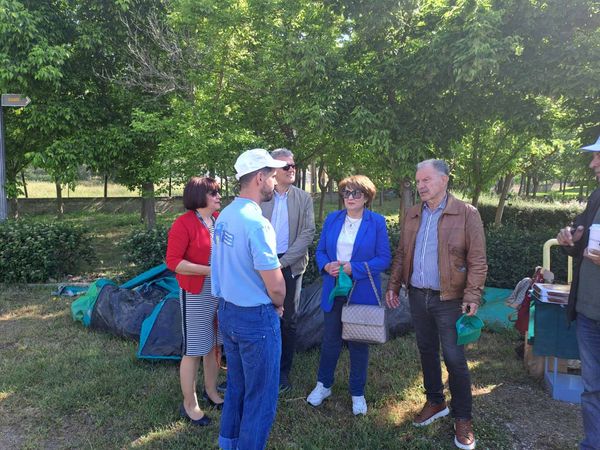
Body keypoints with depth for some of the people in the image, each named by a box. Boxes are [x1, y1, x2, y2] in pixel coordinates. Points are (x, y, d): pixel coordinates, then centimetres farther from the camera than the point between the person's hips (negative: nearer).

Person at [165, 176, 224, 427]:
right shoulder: (183, 224, -14)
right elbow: (173, 261, -16)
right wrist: (209, 270, -22)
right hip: (196, 295, -6)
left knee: (215, 344, 18)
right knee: (194, 350, 5)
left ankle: (211, 391, 37)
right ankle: (189, 405, 21)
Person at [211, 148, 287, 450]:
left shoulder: (224, 216, 2)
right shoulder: (256, 222, -24)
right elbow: (275, 286, -22)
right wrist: (279, 305, 0)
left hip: (227, 311, 8)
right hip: (256, 318, -8)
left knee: (236, 386, 24)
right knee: (261, 397, 9)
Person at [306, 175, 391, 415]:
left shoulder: (377, 222, -7)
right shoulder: (332, 219, 3)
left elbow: (384, 258, -10)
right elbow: (320, 251, 7)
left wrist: (352, 268, -20)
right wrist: (326, 265, -15)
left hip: (362, 292, -2)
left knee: (359, 342, 11)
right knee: (330, 339, 12)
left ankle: (357, 393, 29)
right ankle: (323, 385, 33)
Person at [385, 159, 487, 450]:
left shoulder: (467, 214, -9)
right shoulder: (412, 215, 7)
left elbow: (477, 260, -11)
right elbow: (401, 253, 12)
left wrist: (472, 297, -17)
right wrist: (394, 285, 8)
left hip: (449, 299, -5)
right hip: (418, 296, 5)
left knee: (454, 358, 2)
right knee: (426, 352, 17)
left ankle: (462, 418, 21)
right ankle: (435, 402, 36)